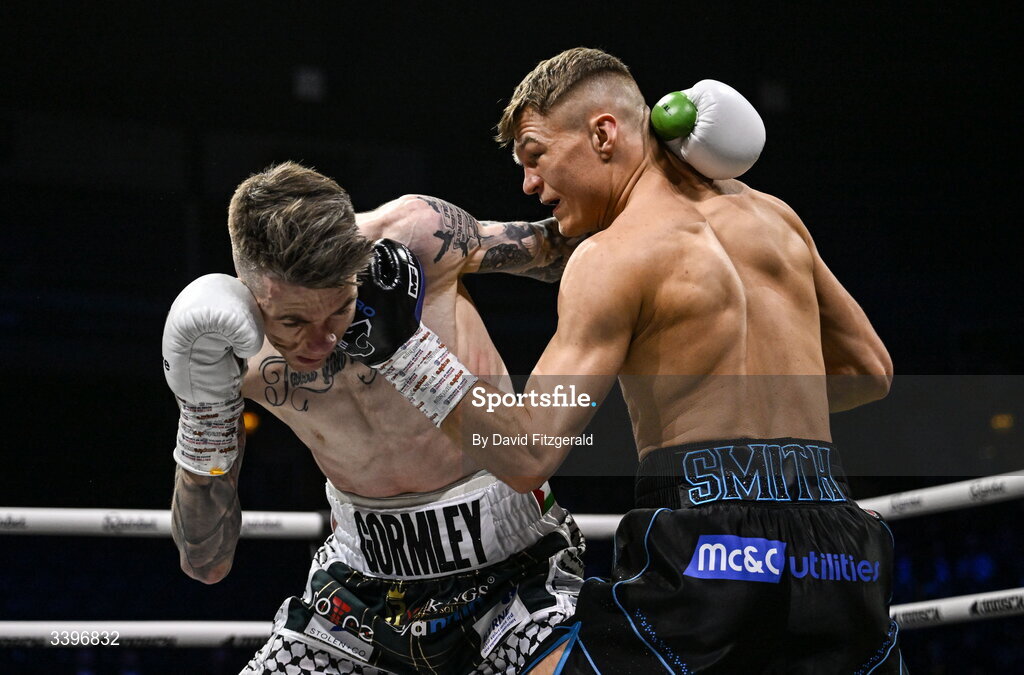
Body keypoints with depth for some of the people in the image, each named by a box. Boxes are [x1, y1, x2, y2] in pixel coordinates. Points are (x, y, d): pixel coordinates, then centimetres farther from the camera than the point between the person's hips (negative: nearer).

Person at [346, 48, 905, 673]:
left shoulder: (614, 255, -1)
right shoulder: (771, 214, 18)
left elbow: (526, 454, -10)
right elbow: (870, 370, 30)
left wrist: (404, 345, -7)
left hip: (715, 553, -6)